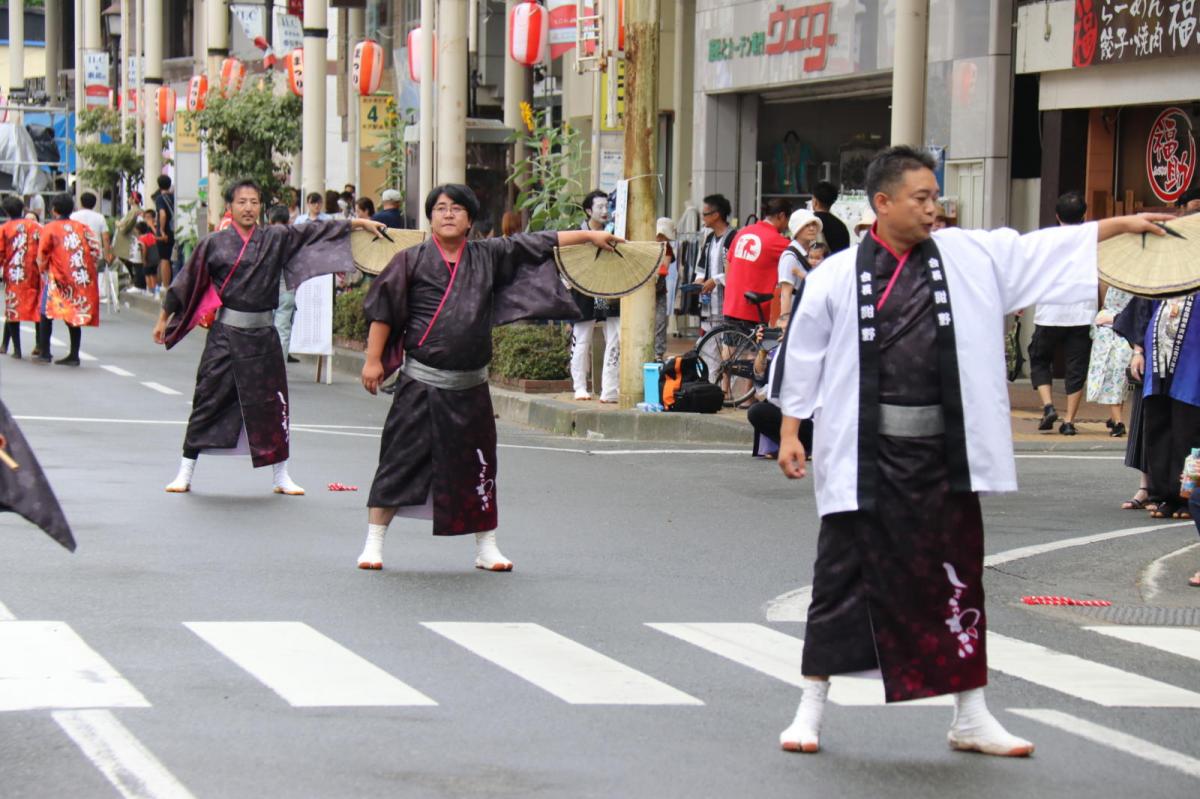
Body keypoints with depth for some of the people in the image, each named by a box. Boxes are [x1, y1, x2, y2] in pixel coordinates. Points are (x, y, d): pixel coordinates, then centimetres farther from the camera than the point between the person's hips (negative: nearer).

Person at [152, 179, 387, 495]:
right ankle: (185, 474, 8)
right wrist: (163, 320, 9)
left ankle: (281, 477, 16)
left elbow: (314, 231, 3)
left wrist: (360, 223, -2)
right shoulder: (214, 244, -2)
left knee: (271, 404, 6)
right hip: (225, 335, -2)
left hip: (263, 337, 2)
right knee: (208, 401, -1)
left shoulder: (277, 239, 4)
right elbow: (186, 284, 4)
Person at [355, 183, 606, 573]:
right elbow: (383, 311, 0)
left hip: (469, 387, 3)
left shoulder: (489, 256, 7)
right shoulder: (412, 260, -1)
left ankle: (486, 547, 19)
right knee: (399, 460, -2)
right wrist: (373, 360, -4)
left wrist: (588, 234, 11)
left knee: (476, 465, 8)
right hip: (420, 383, -3)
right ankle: (373, 543, 6)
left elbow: (538, 244, 11)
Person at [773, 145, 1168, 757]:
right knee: (842, 578, 3)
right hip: (863, 456, -3)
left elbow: (1046, 250, 8)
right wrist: (790, 432, 1)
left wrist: (1123, 224, 3)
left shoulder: (971, 257, 4)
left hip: (942, 455, 3)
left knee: (957, 580, 10)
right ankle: (811, 708, 17)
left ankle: (970, 716, 21)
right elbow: (802, 357, 2)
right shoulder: (838, 276, -4)